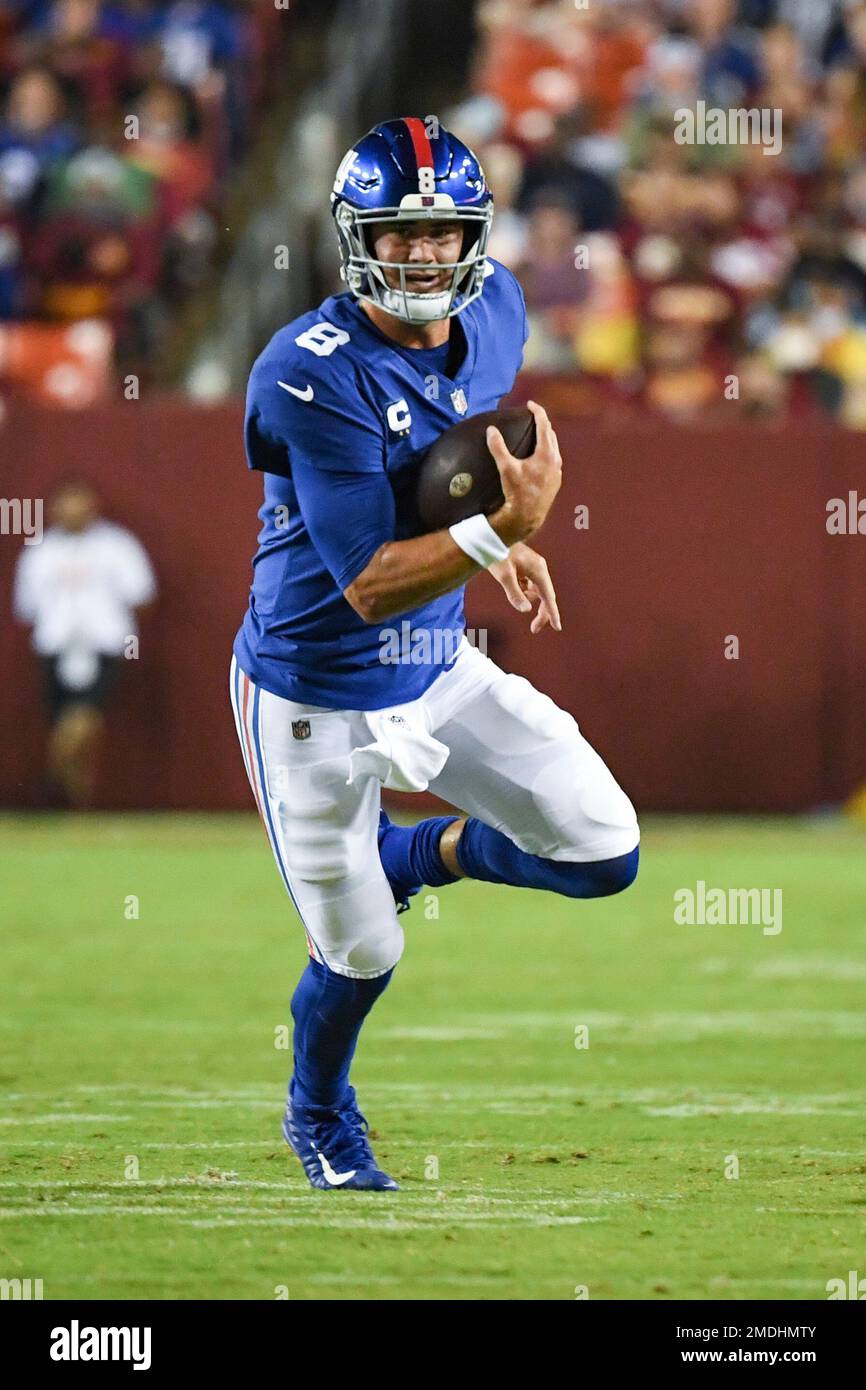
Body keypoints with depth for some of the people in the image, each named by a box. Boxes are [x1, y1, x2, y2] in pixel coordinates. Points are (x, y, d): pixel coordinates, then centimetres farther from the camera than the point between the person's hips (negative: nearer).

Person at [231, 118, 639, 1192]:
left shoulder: (493, 311, -6)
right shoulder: (312, 374, -28)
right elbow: (369, 585, -29)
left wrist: (506, 542, 10)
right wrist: (504, 528, -38)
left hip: (440, 672, 6)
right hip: (316, 706, -6)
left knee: (605, 853, -3)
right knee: (361, 957, 7)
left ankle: (420, 854, 27)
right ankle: (318, 1118, 40)